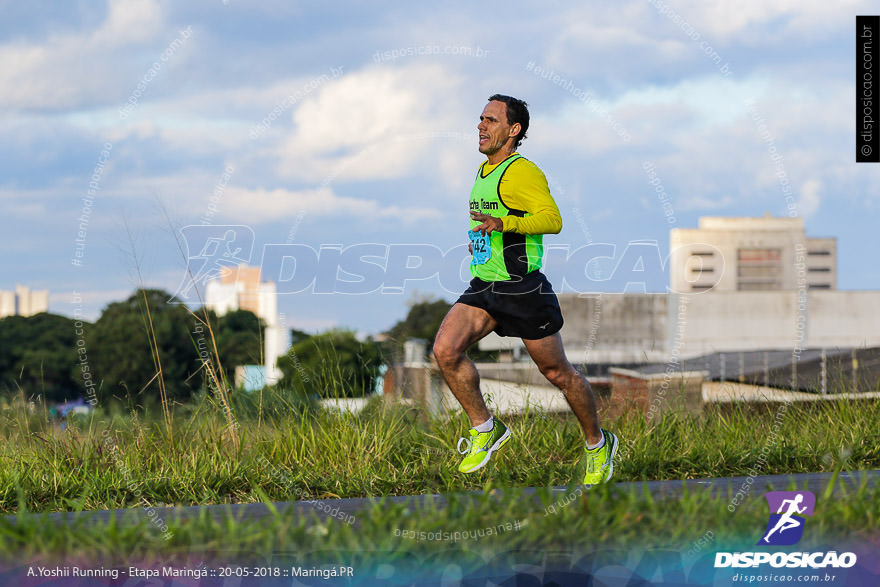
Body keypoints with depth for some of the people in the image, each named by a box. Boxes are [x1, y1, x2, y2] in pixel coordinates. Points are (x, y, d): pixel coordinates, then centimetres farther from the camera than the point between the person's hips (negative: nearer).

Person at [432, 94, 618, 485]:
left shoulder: (521, 171, -13)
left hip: (523, 288, -7)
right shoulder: (484, 170, 14)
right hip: (483, 288, 8)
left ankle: (597, 443, 25)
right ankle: (484, 428, 0)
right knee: (446, 350, -15)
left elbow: (553, 219, -25)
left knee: (557, 373, 5)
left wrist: (503, 224, -35)